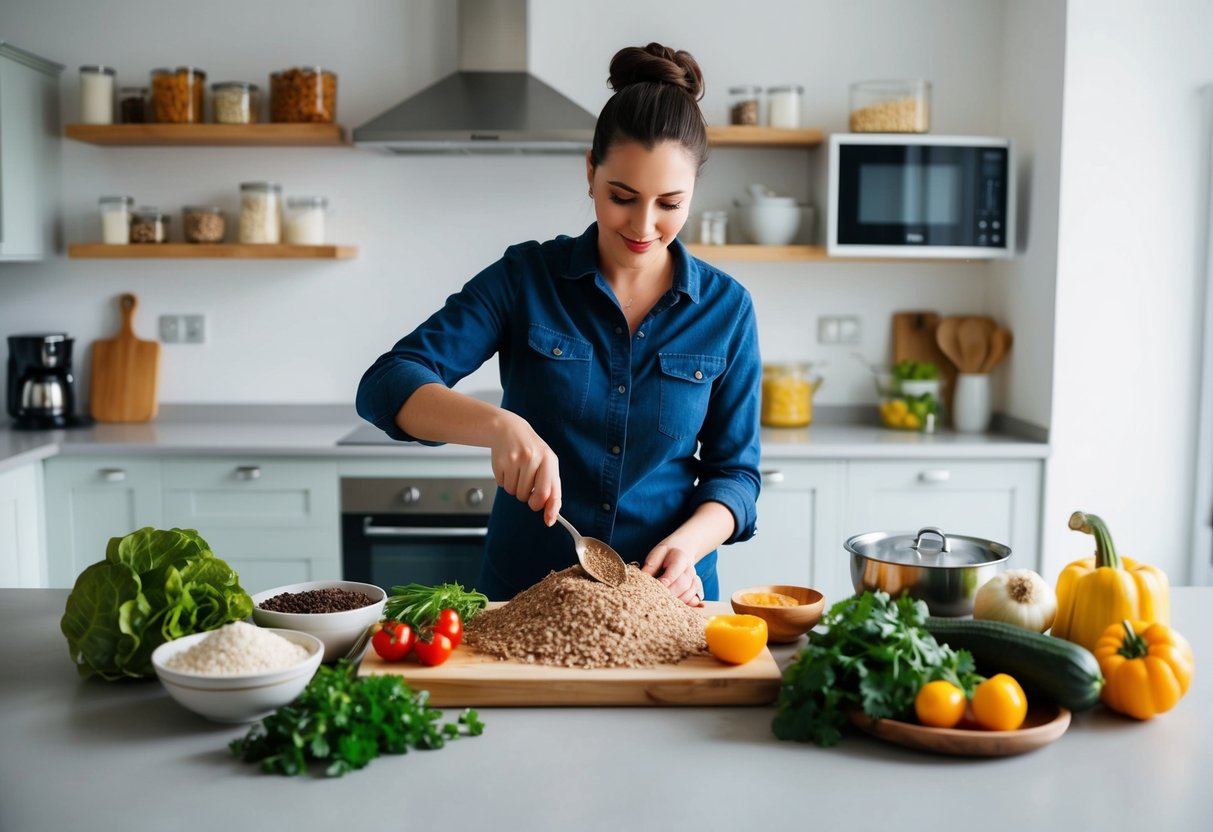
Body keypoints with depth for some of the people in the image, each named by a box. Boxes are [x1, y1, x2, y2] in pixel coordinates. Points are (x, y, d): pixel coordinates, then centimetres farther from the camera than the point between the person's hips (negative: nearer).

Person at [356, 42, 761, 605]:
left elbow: (734, 471, 4)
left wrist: (689, 543, -16)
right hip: (523, 593, 0)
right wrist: (499, 425, -30)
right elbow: (386, 386, -12)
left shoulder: (726, 309, -1)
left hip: (665, 598, 1)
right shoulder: (525, 278, -4)